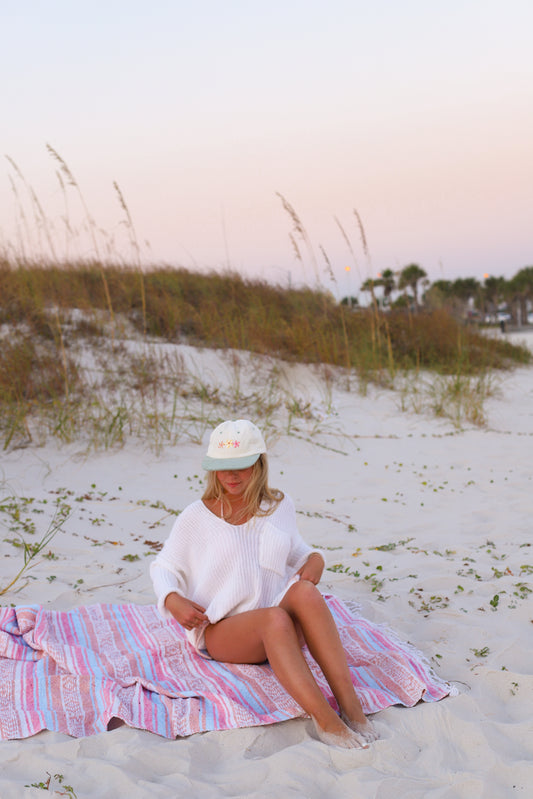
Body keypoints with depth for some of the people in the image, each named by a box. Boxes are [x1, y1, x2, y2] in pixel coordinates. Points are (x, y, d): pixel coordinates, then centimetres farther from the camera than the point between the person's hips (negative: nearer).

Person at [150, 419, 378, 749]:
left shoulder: (279, 505, 10)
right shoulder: (196, 518, 1)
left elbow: (295, 551, 24)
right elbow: (164, 566, 9)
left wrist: (314, 559, 0)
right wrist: (173, 601, -12)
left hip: (281, 633, 3)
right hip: (220, 632, -3)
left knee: (305, 591, -33)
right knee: (274, 618, -38)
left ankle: (350, 702, -39)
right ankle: (325, 719, -44)